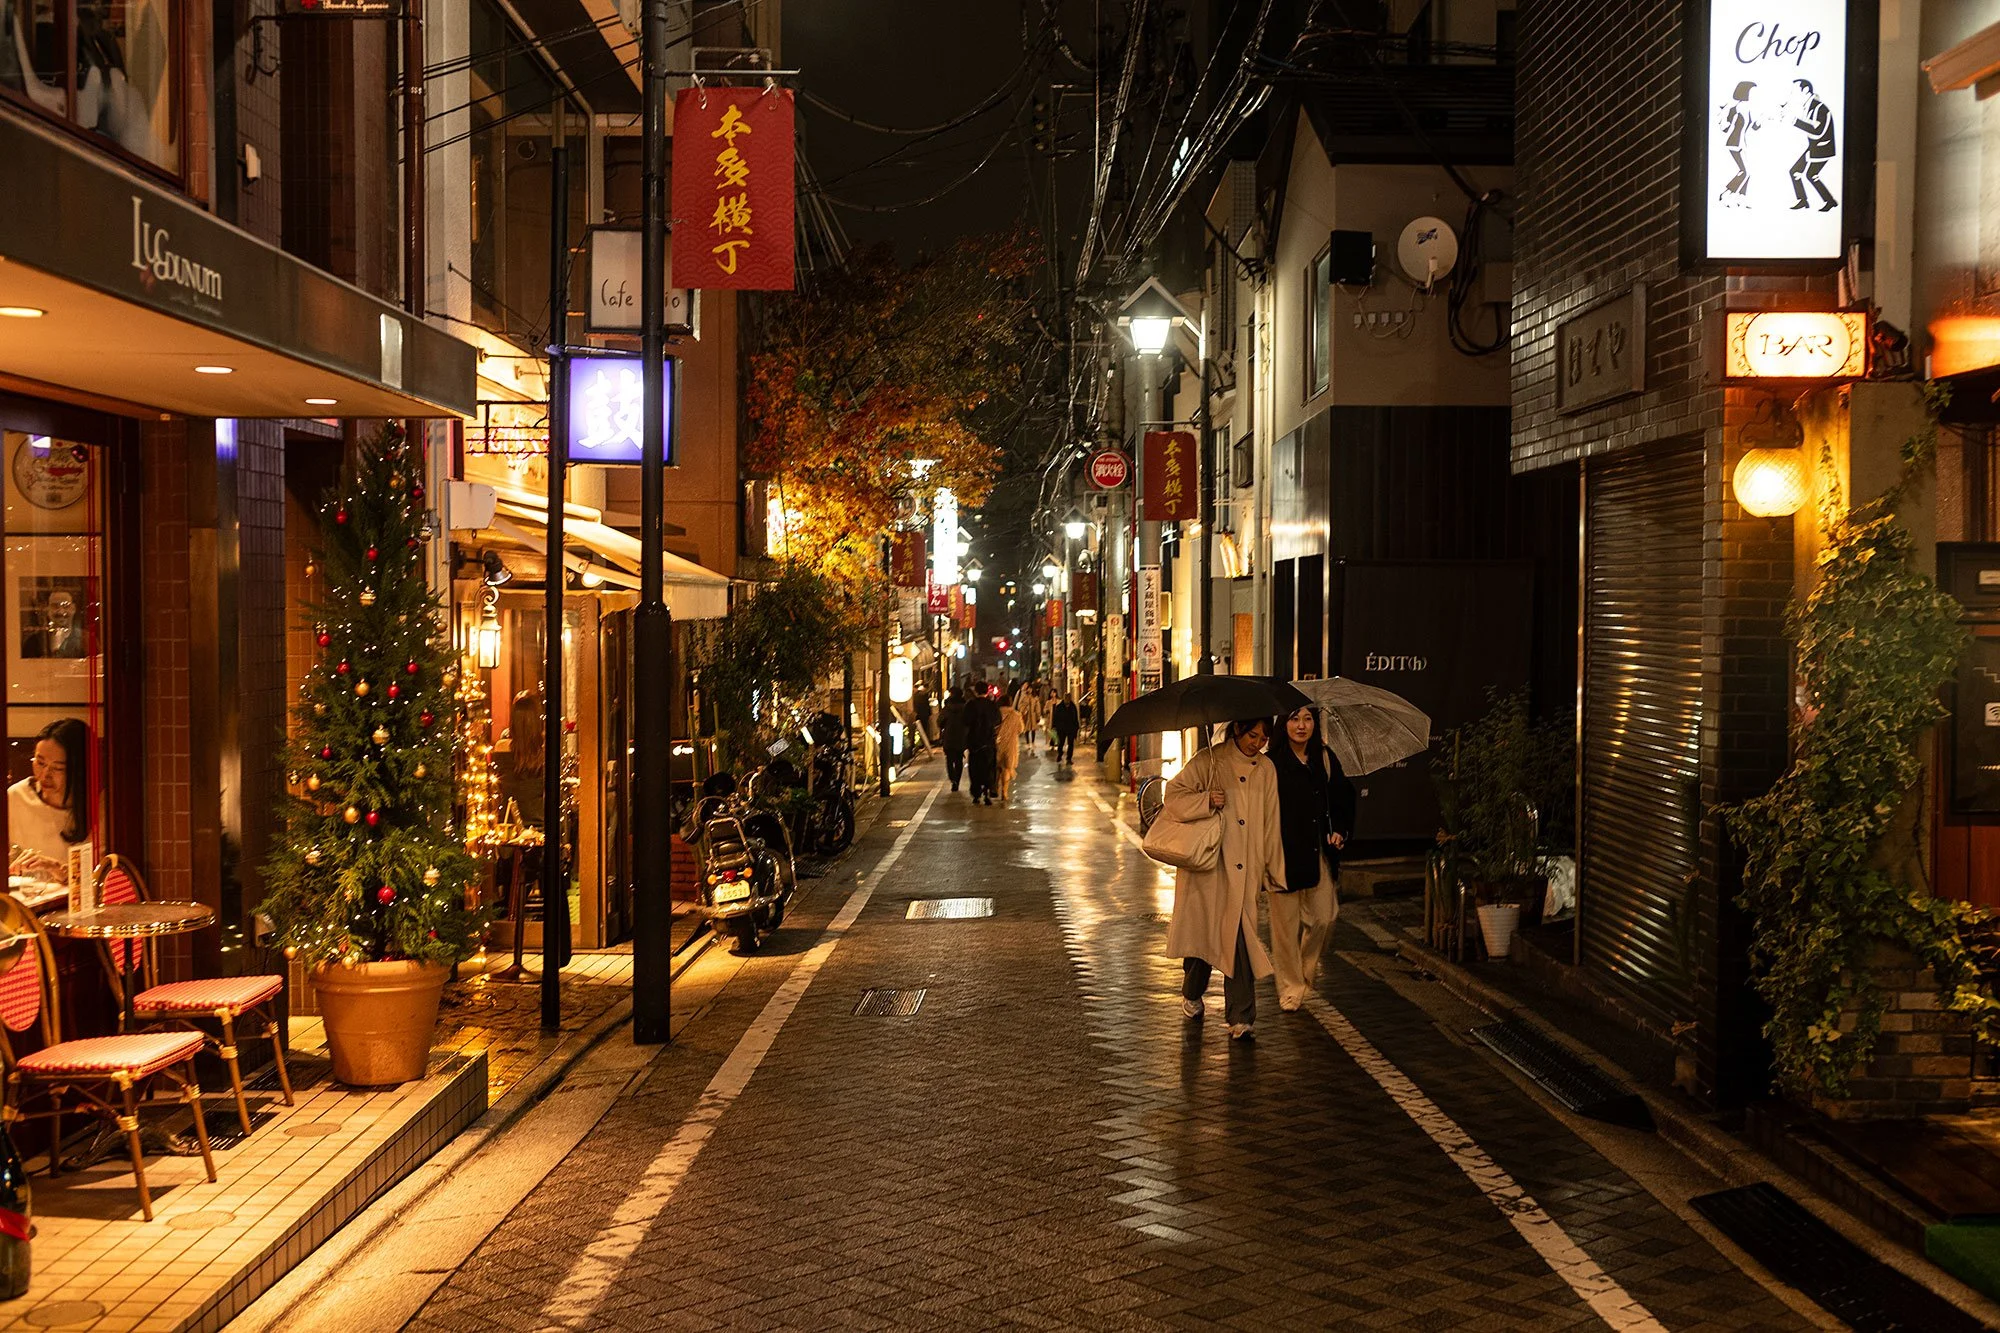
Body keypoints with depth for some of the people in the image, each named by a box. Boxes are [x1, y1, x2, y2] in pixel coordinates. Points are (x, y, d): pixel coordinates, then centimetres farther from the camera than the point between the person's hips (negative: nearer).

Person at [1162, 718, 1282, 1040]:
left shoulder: (1265, 769, 9)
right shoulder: (1208, 761, -3)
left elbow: (1270, 825, 15)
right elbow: (1174, 795, -5)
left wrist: (1274, 871, 15)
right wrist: (1206, 801, -21)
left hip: (1244, 870, 2)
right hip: (1205, 863, -2)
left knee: (1241, 939, -6)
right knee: (1201, 932, 8)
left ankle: (1241, 1017, -2)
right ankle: (1192, 995, 34)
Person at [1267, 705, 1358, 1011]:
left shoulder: (1324, 758, 6)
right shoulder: (1272, 762, -8)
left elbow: (1343, 797, 16)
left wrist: (1340, 830, 5)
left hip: (1317, 852, 4)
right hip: (1283, 852, -4)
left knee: (1323, 917, 4)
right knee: (1286, 921, 2)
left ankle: (1308, 969, 30)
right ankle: (1290, 987, 14)